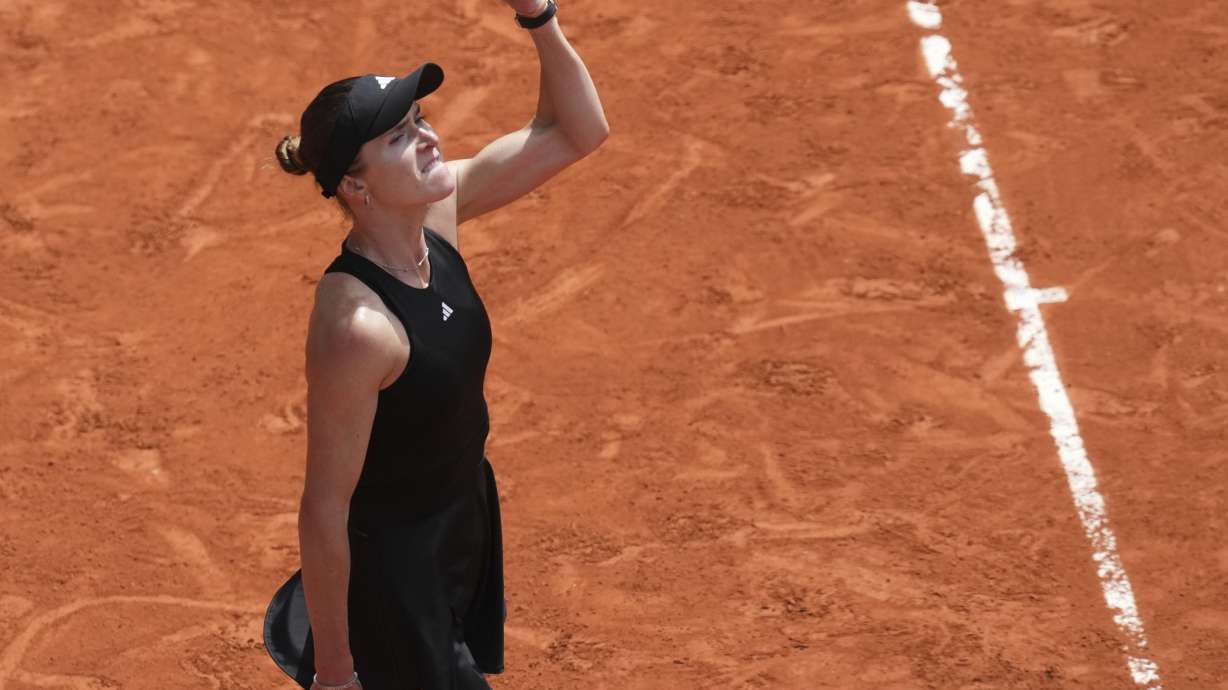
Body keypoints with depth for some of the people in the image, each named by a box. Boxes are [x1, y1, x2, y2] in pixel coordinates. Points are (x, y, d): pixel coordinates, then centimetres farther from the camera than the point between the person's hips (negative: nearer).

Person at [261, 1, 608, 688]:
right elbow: (324, 511, -26)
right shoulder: (355, 327, -33)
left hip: (467, 517, 8)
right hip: (393, 561, -8)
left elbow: (577, 131, -2)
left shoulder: (438, 210, -11)